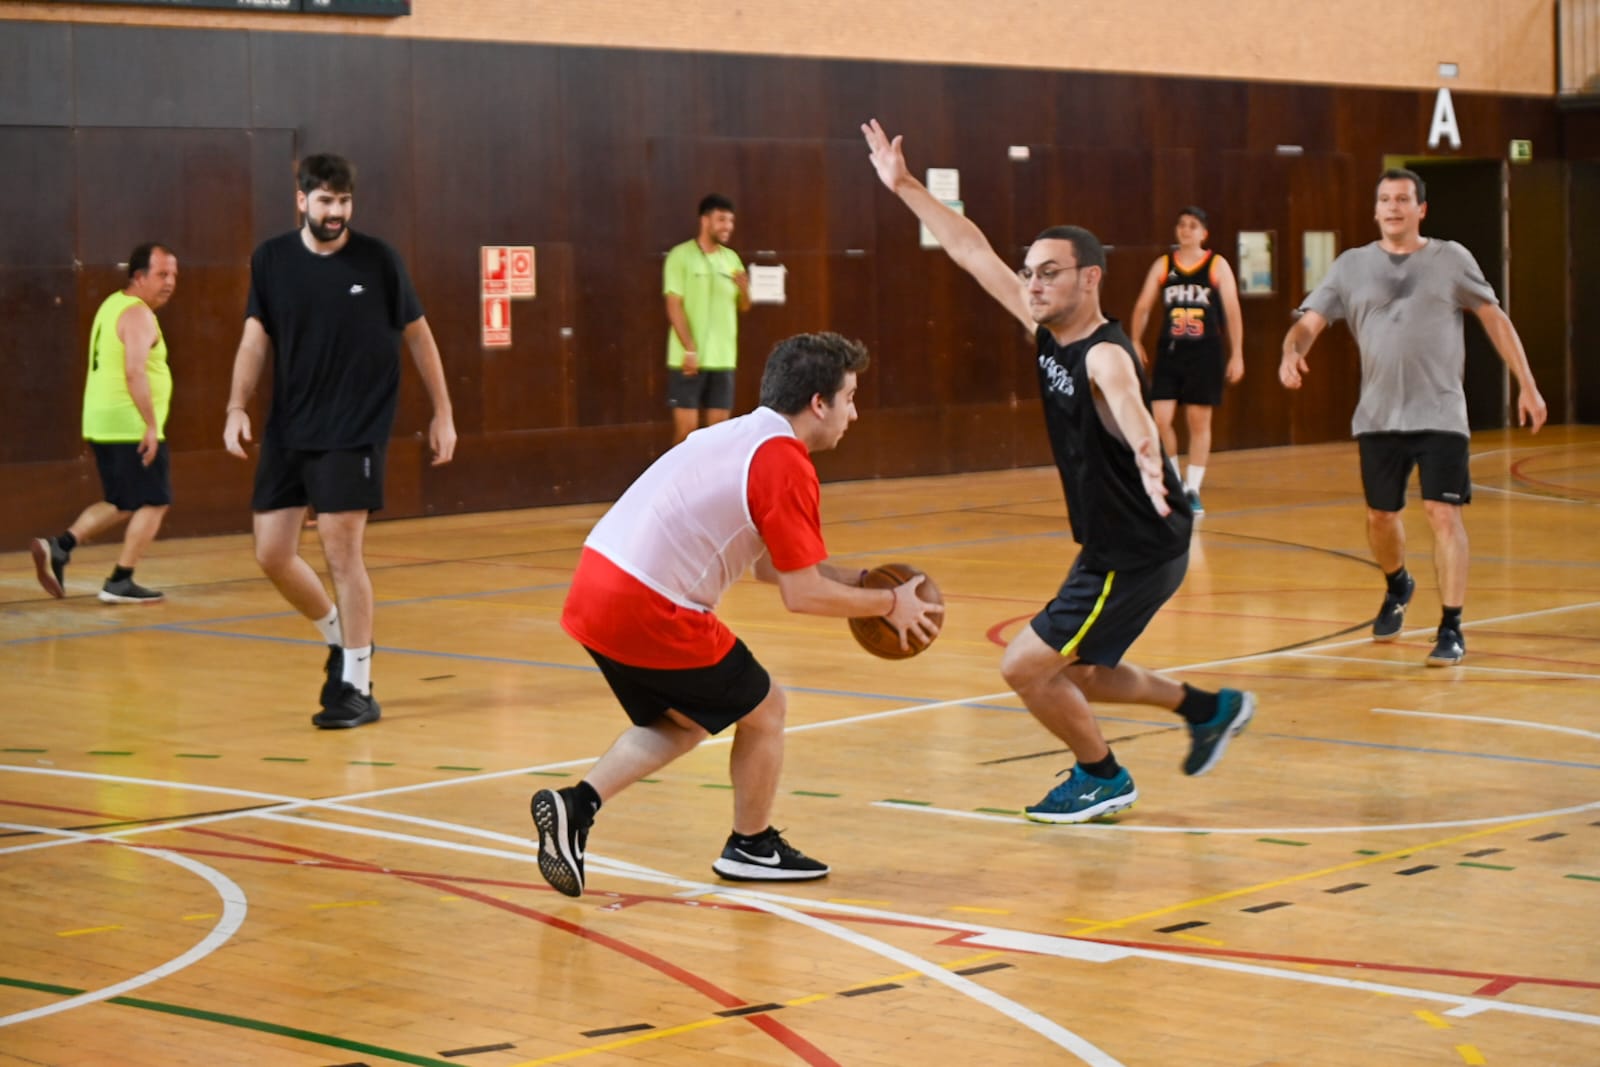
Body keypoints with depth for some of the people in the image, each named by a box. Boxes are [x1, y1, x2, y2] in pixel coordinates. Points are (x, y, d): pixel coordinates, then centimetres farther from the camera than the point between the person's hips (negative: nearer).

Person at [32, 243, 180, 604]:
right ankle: (120, 583, -1)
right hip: (130, 426, -9)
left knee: (122, 503, 20)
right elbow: (135, 372, -25)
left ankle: (60, 546, 7)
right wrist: (152, 425, -24)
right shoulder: (138, 314, -13)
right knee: (154, 503, -1)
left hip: (101, 424, 9)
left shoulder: (113, 304, 17)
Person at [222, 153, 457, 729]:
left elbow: (417, 334, 3)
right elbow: (255, 339, 3)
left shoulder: (377, 259, -6)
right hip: (288, 428, 4)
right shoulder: (272, 260, 1)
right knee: (272, 554, 3)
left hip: (355, 428, -4)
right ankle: (340, 637, 29)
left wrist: (443, 412, 3)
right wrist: (238, 406, -11)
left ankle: (357, 688, 0)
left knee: (341, 548, -9)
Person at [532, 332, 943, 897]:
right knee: (764, 710, 12)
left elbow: (772, 563, 25)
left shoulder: (738, 435, 17)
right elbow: (803, 595, -10)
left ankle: (575, 805, 9)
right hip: (651, 612, -9)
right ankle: (751, 848, 27)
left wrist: (861, 580, 21)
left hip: (592, 591, 9)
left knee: (680, 722, 25)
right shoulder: (784, 463, -12)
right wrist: (889, 605, 4)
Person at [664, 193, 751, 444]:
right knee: (686, 427, -5)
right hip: (689, 358, -5)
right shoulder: (681, 255, -5)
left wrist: (744, 288, -10)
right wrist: (690, 350, -16)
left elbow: (744, 306, 13)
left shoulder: (731, 258, 11)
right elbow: (674, 306, -9)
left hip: (723, 358, 5)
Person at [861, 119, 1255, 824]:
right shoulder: (1047, 333, 0)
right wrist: (905, 187, 7)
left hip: (1139, 553, -9)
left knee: (1026, 668, -5)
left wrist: (1146, 457, -71)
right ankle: (1209, 710, 38)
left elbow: (1129, 405, -50)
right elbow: (972, 253, 8)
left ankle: (1102, 778, 18)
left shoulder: (1103, 356, -25)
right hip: (1109, 546, 9)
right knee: (1072, 674, 22)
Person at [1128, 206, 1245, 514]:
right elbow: (1143, 306, 9)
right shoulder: (1163, 265, 6)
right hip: (1169, 351, 2)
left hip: (1205, 353, -2)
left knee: (1199, 422, 3)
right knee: (1159, 419, -6)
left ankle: (1192, 490, 11)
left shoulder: (1217, 266, -1)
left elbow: (1232, 312, -1)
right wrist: (1136, 343, -1)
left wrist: (1236, 355, -4)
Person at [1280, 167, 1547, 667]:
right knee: (1379, 515, 12)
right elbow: (1309, 322, -2)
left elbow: (1494, 319, 6)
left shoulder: (1450, 258, 1)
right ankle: (1397, 586, 43)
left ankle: (1452, 627, -6)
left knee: (1443, 512, -12)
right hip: (1378, 416, 3)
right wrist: (1292, 352, -25)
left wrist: (1527, 386, 2)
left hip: (1440, 414, -2)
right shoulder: (1352, 265, 4)